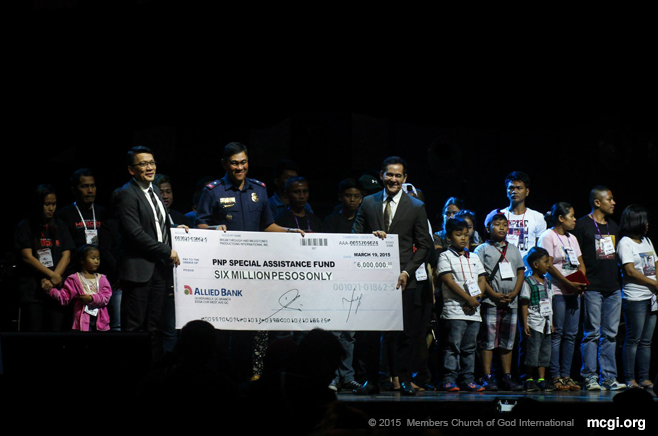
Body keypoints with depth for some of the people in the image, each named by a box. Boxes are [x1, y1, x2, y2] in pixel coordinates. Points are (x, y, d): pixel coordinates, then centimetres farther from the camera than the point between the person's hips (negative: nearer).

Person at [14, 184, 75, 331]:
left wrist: (52, 280, -8)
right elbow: (27, 257, -4)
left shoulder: (60, 227, 14)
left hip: (56, 289, 3)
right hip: (32, 290, -3)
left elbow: (66, 256, 6)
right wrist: (52, 275, -10)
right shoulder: (25, 227, 5)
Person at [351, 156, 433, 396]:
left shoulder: (416, 207, 6)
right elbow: (355, 236, 11)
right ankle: (371, 381, 7)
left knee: (405, 333, -2)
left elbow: (424, 245, 5)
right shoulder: (368, 203, 11)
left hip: (404, 279, -1)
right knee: (371, 332, 0)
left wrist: (407, 272, -7)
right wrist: (371, 236, -12)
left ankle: (405, 381, 6)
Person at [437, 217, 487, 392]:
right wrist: (468, 298, -14)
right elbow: (448, 280, -10)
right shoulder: (445, 256, 0)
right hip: (454, 309, -6)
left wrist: (477, 298, -6)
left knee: (470, 347, 7)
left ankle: (468, 379, 10)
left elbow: (482, 279, 13)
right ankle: (449, 379, -9)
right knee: (453, 345, -9)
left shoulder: (474, 258, 18)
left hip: (474, 311, 6)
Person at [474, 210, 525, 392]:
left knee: (508, 341, 8)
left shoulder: (513, 250, 16)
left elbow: (520, 272, 14)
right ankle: (487, 378, -3)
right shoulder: (482, 249, 2)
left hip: (511, 302, 5)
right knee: (488, 340, -5)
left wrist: (514, 292, -2)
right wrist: (493, 294, -15)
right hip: (490, 302, -4)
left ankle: (507, 377, 13)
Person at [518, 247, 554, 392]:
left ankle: (541, 380, 11)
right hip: (534, 323, -7)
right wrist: (525, 323, -14)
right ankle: (529, 380, 0)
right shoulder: (528, 282, -7)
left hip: (546, 324, 7)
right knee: (532, 352, -7)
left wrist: (551, 323, 17)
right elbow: (524, 304, -9)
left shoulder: (547, 283, 15)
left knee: (545, 352, 7)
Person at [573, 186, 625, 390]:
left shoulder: (614, 226, 18)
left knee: (610, 334, 6)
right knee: (592, 333, -5)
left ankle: (608, 377, 9)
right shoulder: (582, 225, -3)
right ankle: (590, 377, -2)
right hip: (592, 287, -6)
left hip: (614, 287, 6)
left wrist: (620, 280, 15)